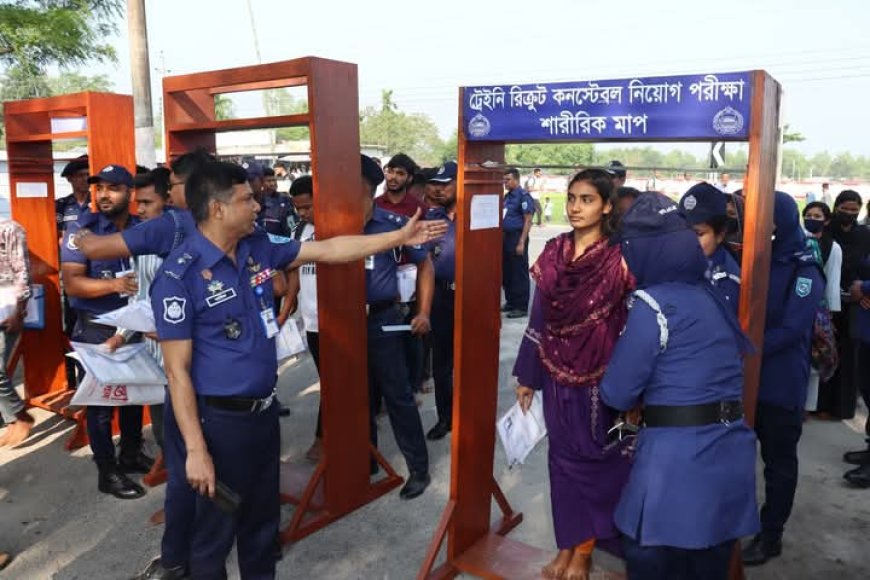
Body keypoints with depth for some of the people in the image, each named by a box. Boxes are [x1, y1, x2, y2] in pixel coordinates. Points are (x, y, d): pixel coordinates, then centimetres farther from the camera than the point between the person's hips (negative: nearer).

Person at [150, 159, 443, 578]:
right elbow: (177, 371, -18)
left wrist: (400, 237, 5)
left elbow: (328, 250, 6)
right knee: (215, 532, 12)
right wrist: (195, 449, -19)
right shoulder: (179, 276, -18)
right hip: (220, 419, -7)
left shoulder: (258, 248, 1)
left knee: (263, 518, 23)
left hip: (265, 410, 7)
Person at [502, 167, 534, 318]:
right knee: (506, 273, 13)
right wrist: (502, 237, 14)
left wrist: (521, 242, -19)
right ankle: (511, 302, 24)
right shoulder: (507, 196, 14)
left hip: (517, 238, -9)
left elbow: (528, 221, -15)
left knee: (519, 274, -2)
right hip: (506, 237, 9)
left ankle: (522, 307, 4)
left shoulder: (523, 196, -11)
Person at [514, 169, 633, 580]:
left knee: (594, 459, 11)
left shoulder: (619, 259, -12)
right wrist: (527, 375, 7)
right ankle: (568, 545, 31)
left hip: (601, 377, -4)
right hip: (558, 374, 4)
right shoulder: (553, 252, 0)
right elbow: (539, 315, 5)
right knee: (563, 459, 14)